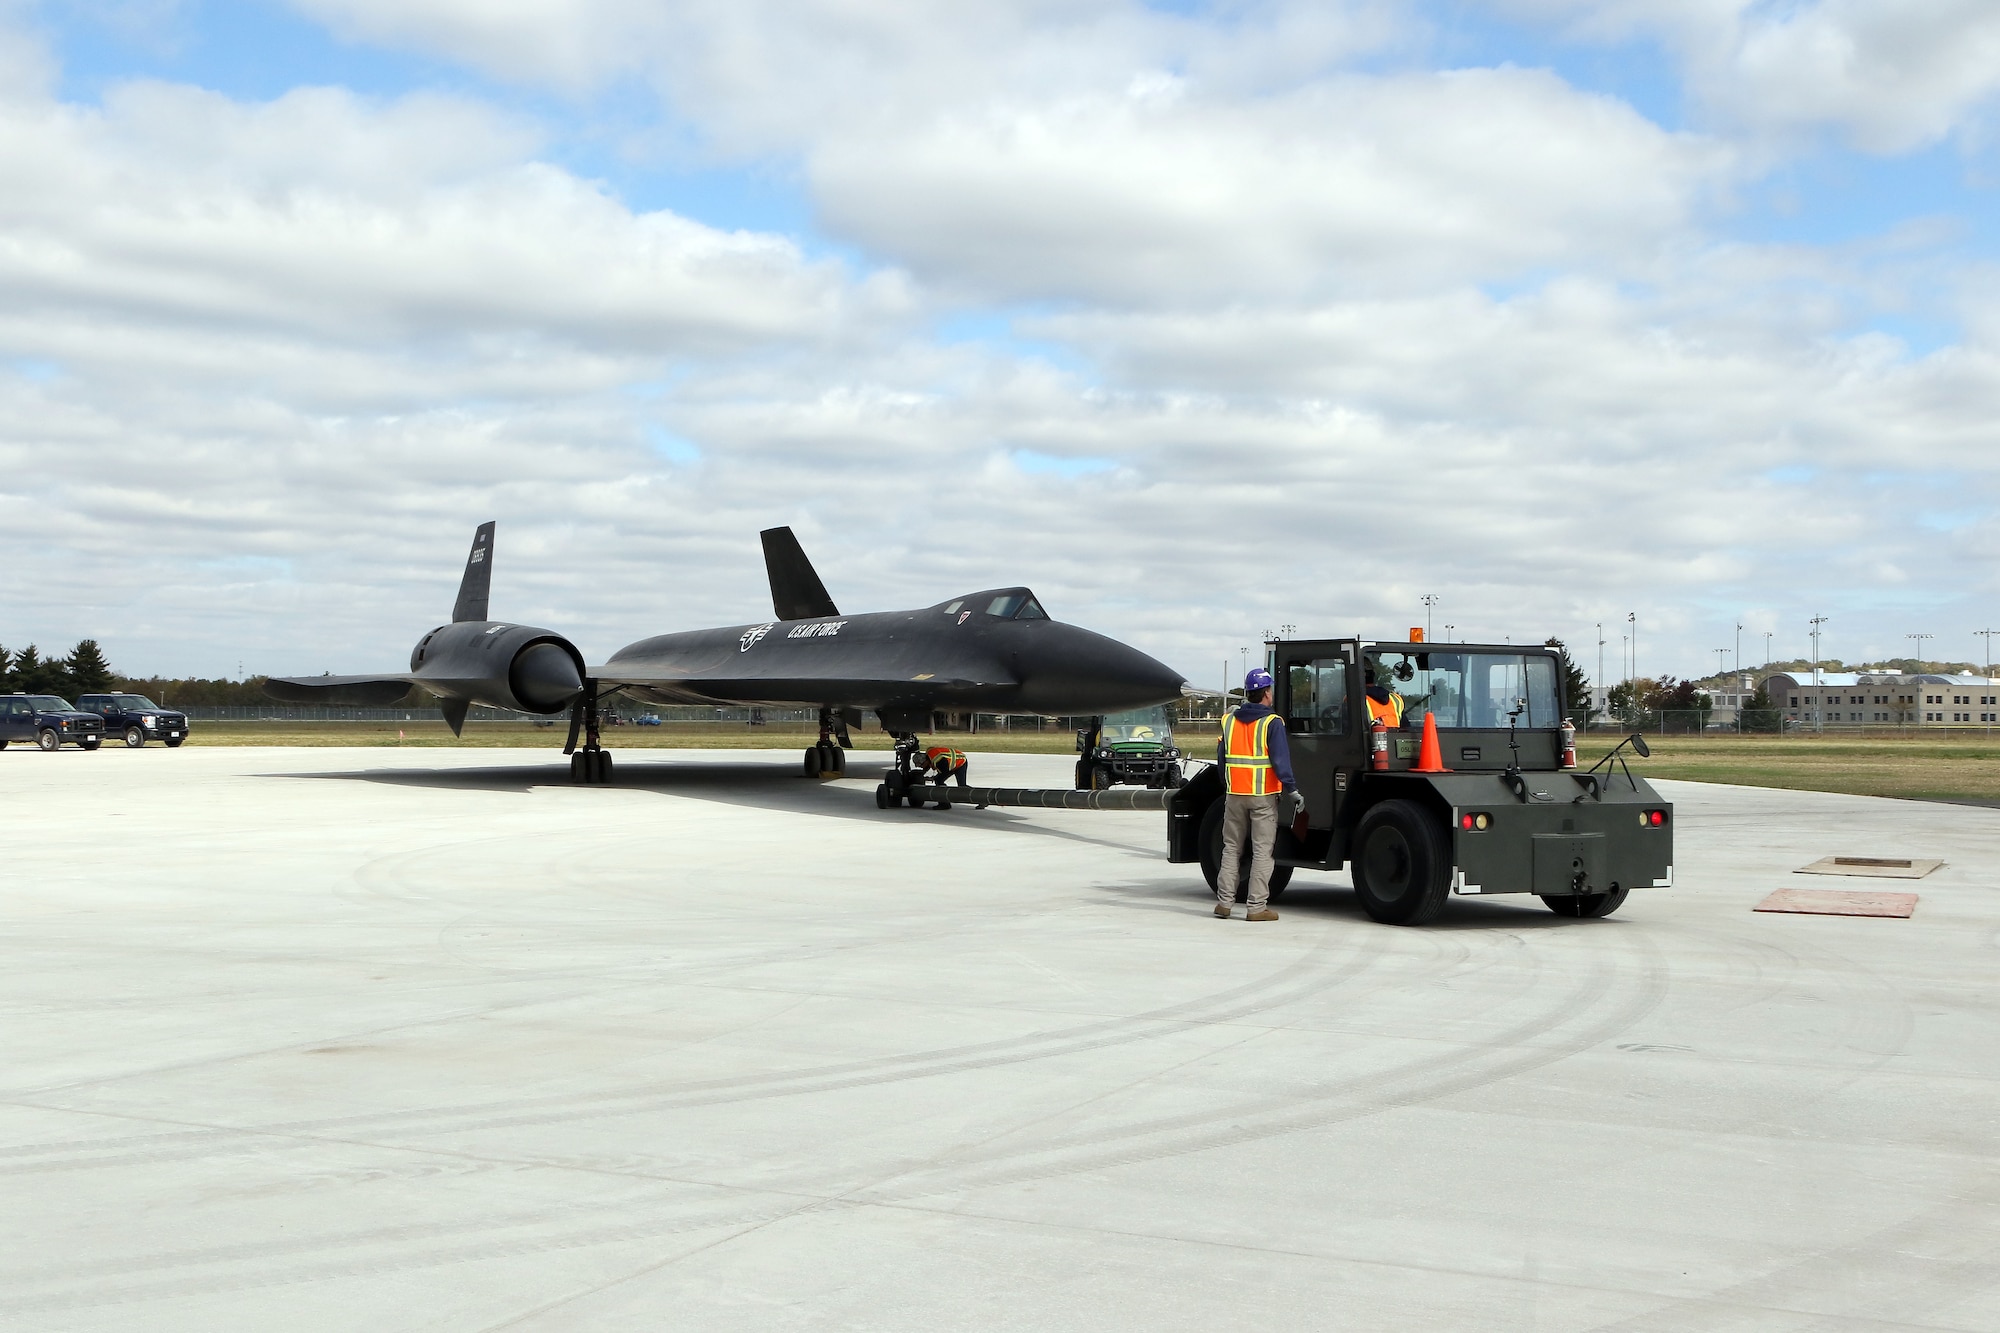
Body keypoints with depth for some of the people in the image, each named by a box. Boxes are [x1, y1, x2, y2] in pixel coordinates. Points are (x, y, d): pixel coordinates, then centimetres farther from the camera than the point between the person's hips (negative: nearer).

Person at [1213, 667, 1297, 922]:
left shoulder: (1228, 721, 6)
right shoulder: (1272, 723, -10)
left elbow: (1221, 758, 11)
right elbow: (1280, 760, -16)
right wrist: (1291, 788, -11)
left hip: (1234, 794, 4)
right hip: (1264, 796, -4)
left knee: (1231, 848, 13)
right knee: (1262, 851, 0)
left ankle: (1224, 902, 11)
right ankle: (1256, 907, -1)